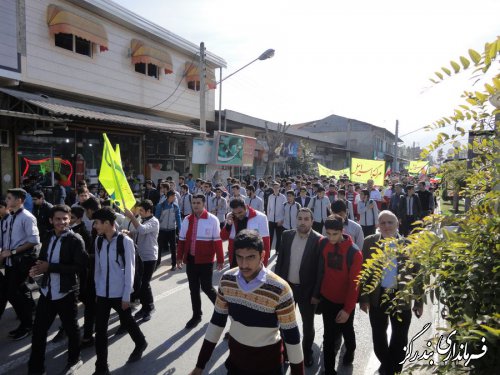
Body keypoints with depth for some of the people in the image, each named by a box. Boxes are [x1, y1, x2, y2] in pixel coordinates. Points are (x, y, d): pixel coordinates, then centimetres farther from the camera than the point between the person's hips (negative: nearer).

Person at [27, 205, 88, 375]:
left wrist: (50, 267, -23)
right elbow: (43, 258, 16)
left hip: (66, 293, -5)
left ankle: (74, 360, 38)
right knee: (38, 330, 12)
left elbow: (80, 267, -22)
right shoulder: (48, 236, 5)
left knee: (71, 329, 14)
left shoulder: (76, 240, -15)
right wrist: (39, 268, -8)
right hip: (47, 291, 5)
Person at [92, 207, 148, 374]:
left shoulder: (125, 242, -16)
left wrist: (126, 296, -12)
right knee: (100, 330, 6)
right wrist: (97, 290, 10)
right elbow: (98, 267, 7)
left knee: (127, 322, 16)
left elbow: (129, 270, -13)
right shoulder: (98, 241, -1)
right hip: (102, 293, 4)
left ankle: (140, 343, 45)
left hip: (119, 293, -4)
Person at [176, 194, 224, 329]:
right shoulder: (187, 220, 3)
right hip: (191, 260, 5)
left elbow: (217, 241, -9)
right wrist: (180, 257, 7)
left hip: (205, 260, -4)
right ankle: (196, 315, 28)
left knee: (206, 287, 2)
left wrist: (220, 260, -8)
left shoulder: (212, 220, -11)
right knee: (193, 288, 12)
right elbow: (182, 240, 8)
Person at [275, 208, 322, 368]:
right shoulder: (287, 235, -3)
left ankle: (307, 352, 40)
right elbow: (280, 260, 3)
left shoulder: (319, 240, -15)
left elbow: (320, 268, -13)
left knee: (308, 324, 17)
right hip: (287, 286, 3)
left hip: (307, 289, -3)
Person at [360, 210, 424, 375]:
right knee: (378, 337, 17)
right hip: (377, 297, 1)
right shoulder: (370, 242, -6)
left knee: (400, 339, 14)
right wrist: (363, 298, -5)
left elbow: (417, 274, -2)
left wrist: (419, 302, -2)